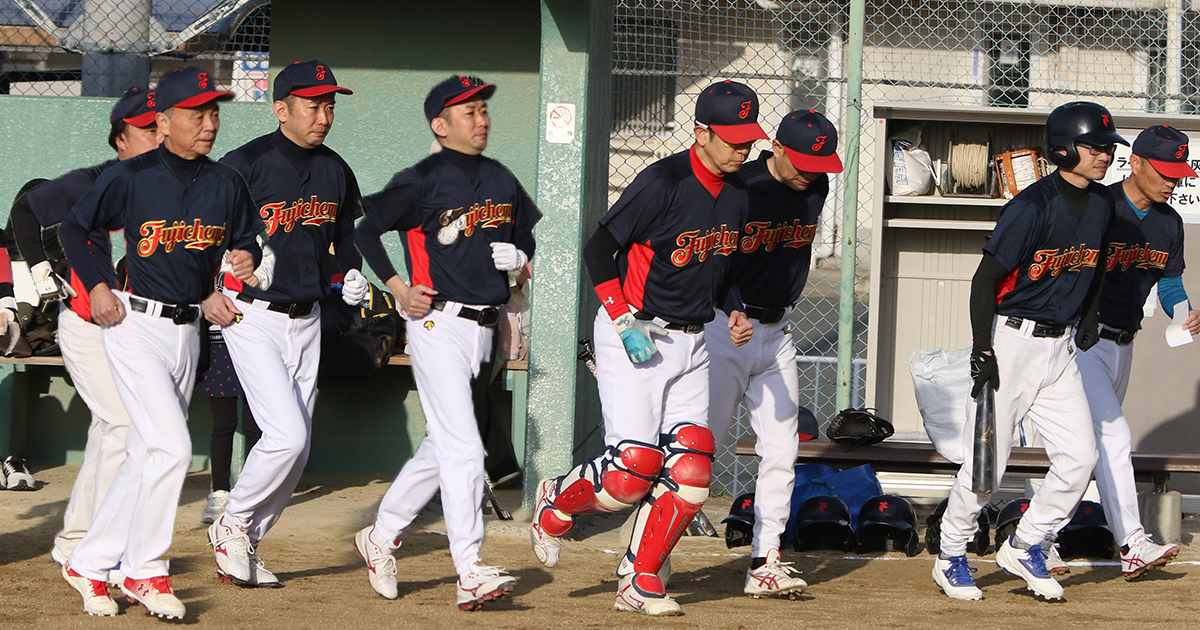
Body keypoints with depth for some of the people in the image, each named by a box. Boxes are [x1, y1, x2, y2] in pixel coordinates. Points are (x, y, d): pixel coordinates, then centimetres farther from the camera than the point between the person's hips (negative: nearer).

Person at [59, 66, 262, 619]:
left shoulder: (226, 184, 5)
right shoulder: (129, 177, -9)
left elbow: (248, 239, 18)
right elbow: (73, 228, 1)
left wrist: (247, 257, -4)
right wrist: (97, 285, -8)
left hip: (188, 331, 6)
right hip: (135, 324, -6)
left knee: (144, 458, 10)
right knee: (172, 448, -16)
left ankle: (88, 565, 23)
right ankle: (144, 572, -3)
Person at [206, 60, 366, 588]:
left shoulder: (335, 171, 8)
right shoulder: (245, 164, -12)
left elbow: (346, 233, 24)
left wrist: (353, 272, 5)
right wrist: (209, 293, -14)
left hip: (306, 321, 7)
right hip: (252, 317, -7)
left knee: (297, 450, 6)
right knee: (286, 434, -17)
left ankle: (244, 546, 20)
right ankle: (232, 525, 5)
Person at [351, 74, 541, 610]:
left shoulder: (501, 180, 13)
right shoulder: (422, 181, -7)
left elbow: (526, 232, 26)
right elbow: (363, 230, -4)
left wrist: (518, 255, 4)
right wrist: (398, 288, -11)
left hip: (483, 327, 7)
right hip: (438, 321, -7)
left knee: (442, 446, 15)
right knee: (463, 448, -13)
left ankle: (381, 537, 31)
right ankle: (471, 574, -15)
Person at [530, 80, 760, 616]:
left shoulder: (736, 195, 7)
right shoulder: (663, 182, -16)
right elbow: (598, 250, -12)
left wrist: (733, 314, 4)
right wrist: (625, 322, -17)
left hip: (691, 341, 7)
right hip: (633, 335, -7)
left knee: (691, 467, -5)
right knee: (635, 466, -15)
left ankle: (639, 581, 6)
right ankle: (557, 502, 16)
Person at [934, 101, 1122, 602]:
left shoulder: (1101, 204, 6)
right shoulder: (1032, 207, -17)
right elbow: (986, 279, -16)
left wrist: (1090, 315, 13)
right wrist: (982, 350, -20)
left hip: (1061, 346, 7)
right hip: (1012, 342, -7)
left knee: (1079, 457, -1)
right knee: (987, 461, -3)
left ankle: (1025, 548, 16)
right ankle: (951, 559, 15)